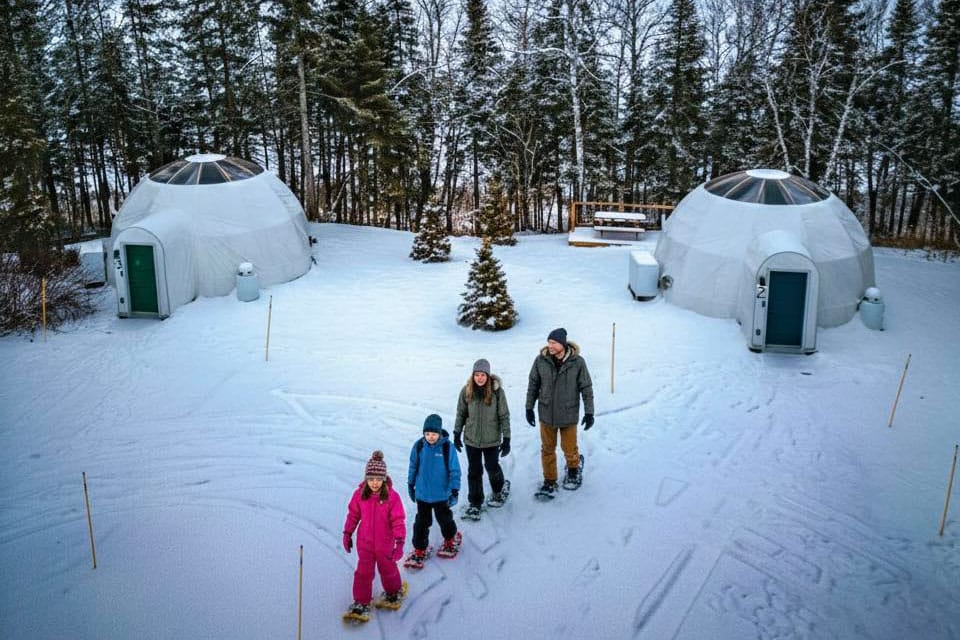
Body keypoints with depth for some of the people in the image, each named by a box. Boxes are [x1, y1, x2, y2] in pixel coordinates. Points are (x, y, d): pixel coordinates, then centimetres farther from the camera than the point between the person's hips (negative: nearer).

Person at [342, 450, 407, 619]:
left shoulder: (392, 496, -19)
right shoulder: (359, 494, -10)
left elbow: (398, 520, -15)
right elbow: (353, 514, 3)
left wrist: (400, 541, -18)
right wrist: (347, 533, 9)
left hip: (385, 543, -1)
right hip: (365, 542, 1)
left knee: (388, 569, 18)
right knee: (363, 572, 5)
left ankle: (394, 591, 45)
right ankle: (361, 602, 20)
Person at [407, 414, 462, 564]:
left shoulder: (447, 447, -17)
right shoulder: (419, 446, -10)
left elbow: (454, 470, -10)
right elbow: (413, 467, 5)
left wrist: (455, 490, -11)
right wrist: (410, 485, 12)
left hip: (441, 494, -2)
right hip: (422, 494, 2)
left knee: (444, 519, 17)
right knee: (421, 522, 10)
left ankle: (451, 539, 43)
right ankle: (419, 549, 24)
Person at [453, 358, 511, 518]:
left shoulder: (497, 391, -14)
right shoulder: (466, 391, -8)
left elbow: (504, 416, -8)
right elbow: (461, 413, 4)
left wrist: (506, 439, -8)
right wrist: (457, 434, 8)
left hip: (492, 439, -1)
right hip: (471, 439, 2)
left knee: (492, 467, 14)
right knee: (474, 471, 7)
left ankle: (498, 491, 43)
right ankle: (474, 503, 20)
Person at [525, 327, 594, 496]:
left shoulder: (577, 362, -13)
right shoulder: (541, 361, -9)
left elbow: (586, 388, -4)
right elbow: (533, 385, 3)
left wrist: (589, 412, -5)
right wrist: (529, 408, 6)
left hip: (568, 414, -1)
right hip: (546, 413, 2)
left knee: (569, 449, 10)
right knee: (547, 449, 11)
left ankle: (573, 470, 41)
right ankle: (549, 481, 27)